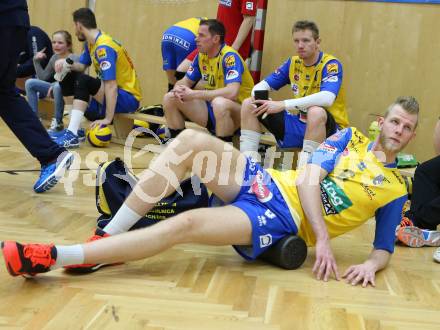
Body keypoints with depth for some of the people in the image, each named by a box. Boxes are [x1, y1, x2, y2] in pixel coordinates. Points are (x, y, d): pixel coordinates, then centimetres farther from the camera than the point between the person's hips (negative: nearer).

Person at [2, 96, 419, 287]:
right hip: (269, 186, 4)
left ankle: (54, 257, -28)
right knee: (191, 140, -22)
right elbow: (308, 179, -2)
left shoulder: (395, 189, 9)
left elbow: (384, 248, 9)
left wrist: (370, 265, -16)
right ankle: (107, 238, -18)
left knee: (184, 225, -28)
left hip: (285, 223, -3)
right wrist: (322, 240, -14)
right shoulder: (349, 137, 12)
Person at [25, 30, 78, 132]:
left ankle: (58, 122, -22)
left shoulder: (74, 59, -15)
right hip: (56, 88, 7)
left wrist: (54, 86, -29)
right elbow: (43, 77, 12)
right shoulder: (54, 58, 6)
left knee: (58, 86, -40)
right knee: (29, 83, -4)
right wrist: (36, 61, 1)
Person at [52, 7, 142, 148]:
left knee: (83, 81, -28)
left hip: (128, 98, -10)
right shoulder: (90, 43, 5)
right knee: (70, 78, 8)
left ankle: (72, 135, -29)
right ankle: (73, 128, 5)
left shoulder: (104, 47, -23)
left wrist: (108, 118, -30)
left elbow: (111, 86, -29)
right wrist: (66, 63, -11)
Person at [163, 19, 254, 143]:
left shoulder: (230, 57, -20)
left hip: (238, 111, -7)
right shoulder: (201, 56, 3)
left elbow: (232, 93, -34)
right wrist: (178, 89, -14)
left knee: (219, 102, -40)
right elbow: (185, 82, 12)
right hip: (211, 109, 7)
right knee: (170, 98, -2)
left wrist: (193, 94, -29)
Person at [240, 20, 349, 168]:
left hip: (327, 127, -6)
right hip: (298, 123, 6)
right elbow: (262, 85, 7)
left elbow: (327, 98, -33)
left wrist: (283, 105, -37)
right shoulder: (293, 62, 6)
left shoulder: (330, 64, -13)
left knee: (316, 111, -41)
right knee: (249, 104, -2)